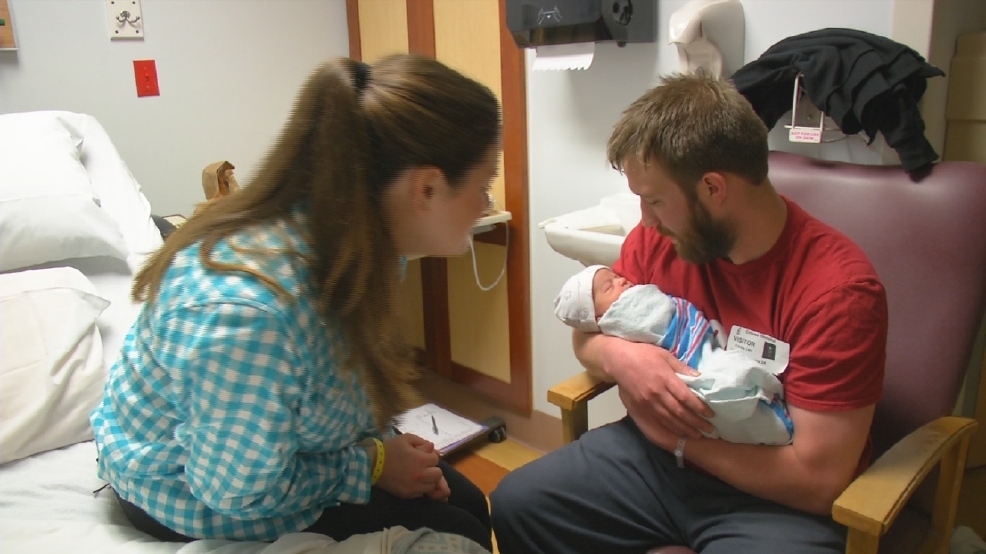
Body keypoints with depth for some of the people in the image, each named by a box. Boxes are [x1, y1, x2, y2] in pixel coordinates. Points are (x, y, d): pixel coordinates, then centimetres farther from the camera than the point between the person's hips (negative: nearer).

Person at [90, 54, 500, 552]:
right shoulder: (246, 310, -40)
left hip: (273, 450, 7)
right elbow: (241, 493, -26)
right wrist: (372, 465, -16)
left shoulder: (360, 238, -16)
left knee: (468, 504, 10)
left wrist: (386, 447, -8)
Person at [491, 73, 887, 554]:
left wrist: (678, 436, -18)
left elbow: (818, 479, -21)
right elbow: (586, 338, 5)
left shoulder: (838, 288, -22)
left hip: (774, 499, -5)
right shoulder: (657, 238, -6)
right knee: (515, 504, -5)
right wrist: (619, 358, -19)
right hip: (656, 450, 6)